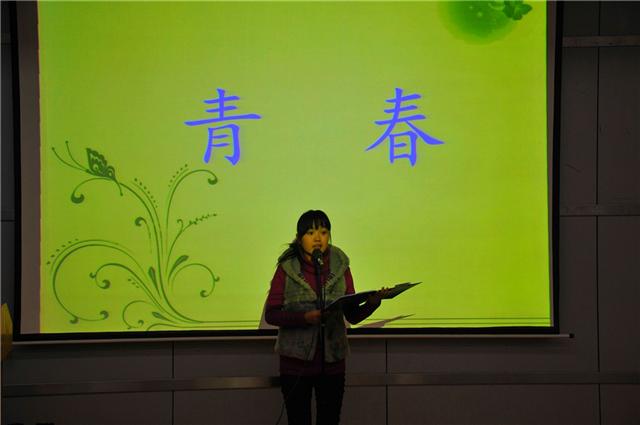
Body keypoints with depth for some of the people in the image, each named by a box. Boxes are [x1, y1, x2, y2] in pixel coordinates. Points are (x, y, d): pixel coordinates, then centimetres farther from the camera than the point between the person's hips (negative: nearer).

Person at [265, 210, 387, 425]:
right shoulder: (287, 268, -3)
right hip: (296, 361, -2)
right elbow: (271, 314, -6)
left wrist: (371, 303, -17)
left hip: (332, 361, 2)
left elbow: (353, 316, 4)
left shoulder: (340, 267, 4)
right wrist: (304, 317, -22)